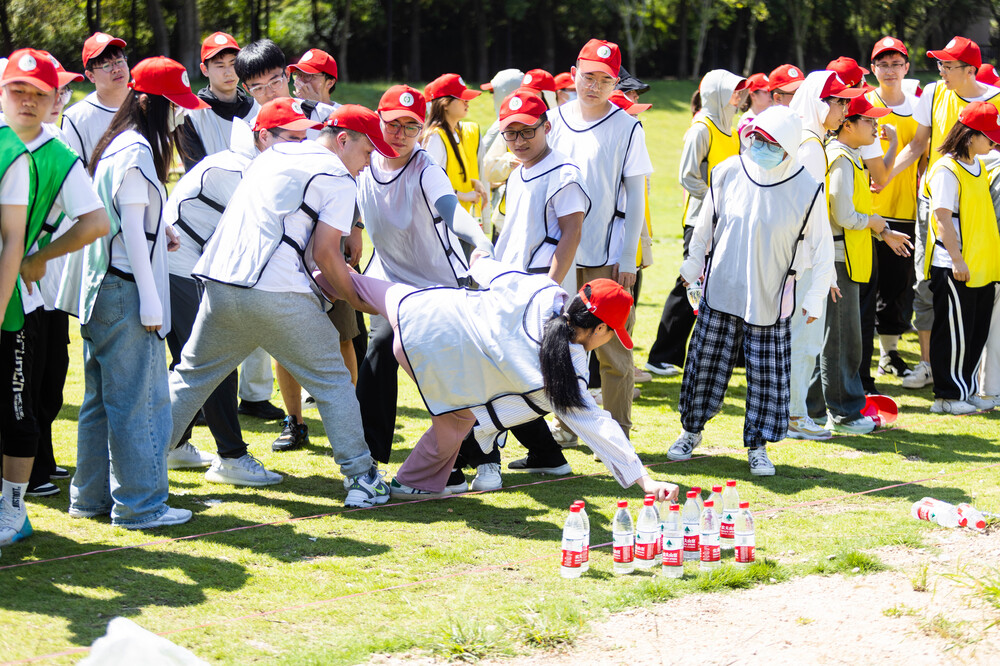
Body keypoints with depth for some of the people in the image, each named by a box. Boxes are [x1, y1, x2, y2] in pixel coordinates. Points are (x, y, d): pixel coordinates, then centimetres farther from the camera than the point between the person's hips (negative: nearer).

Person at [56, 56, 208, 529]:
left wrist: (158, 231, 20)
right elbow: (132, 231, -17)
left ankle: (93, 496, 20)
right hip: (126, 290, -10)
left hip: (101, 290, 10)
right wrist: (150, 300, -17)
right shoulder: (138, 152, -14)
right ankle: (140, 503, -3)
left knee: (103, 397, 15)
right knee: (139, 398, -6)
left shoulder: (117, 147, 15)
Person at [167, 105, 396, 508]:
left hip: (220, 285, 6)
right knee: (331, 380, 6)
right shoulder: (339, 179, 2)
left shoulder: (272, 155, 24)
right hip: (277, 294, -6)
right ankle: (360, 478, 4)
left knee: (191, 376, 18)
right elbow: (324, 252, -5)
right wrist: (356, 300, 9)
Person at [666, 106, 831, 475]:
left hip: (770, 301, -2)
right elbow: (705, 224, 11)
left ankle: (757, 446, 16)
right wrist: (693, 265, 19)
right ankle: (691, 430, 28)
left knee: (767, 373, 1)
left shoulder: (807, 189, -11)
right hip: (721, 290, 2)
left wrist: (815, 297, -3)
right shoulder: (728, 172, -5)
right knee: (706, 362, 9)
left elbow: (822, 249, -2)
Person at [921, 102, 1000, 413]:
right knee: (954, 332, -2)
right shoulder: (945, 170, -14)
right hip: (954, 267, -9)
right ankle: (947, 395, 5)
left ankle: (968, 390, 20)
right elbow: (943, 219, -18)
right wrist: (957, 260, -21)